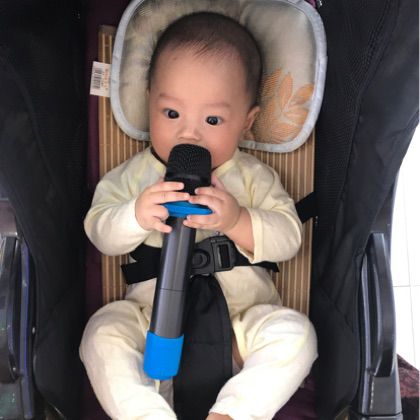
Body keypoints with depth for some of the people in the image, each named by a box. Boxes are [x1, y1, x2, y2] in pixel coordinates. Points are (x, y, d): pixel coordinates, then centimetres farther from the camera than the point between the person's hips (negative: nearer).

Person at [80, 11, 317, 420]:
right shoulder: (135, 174, 2)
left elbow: (289, 237, -7)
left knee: (294, 332, -23)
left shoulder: (254, 177, 0)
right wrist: (136, 216, -26)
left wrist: (237, 220, -26)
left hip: (242, 320, 0)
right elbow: (98, 230, -3)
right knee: (102, 332, -21)